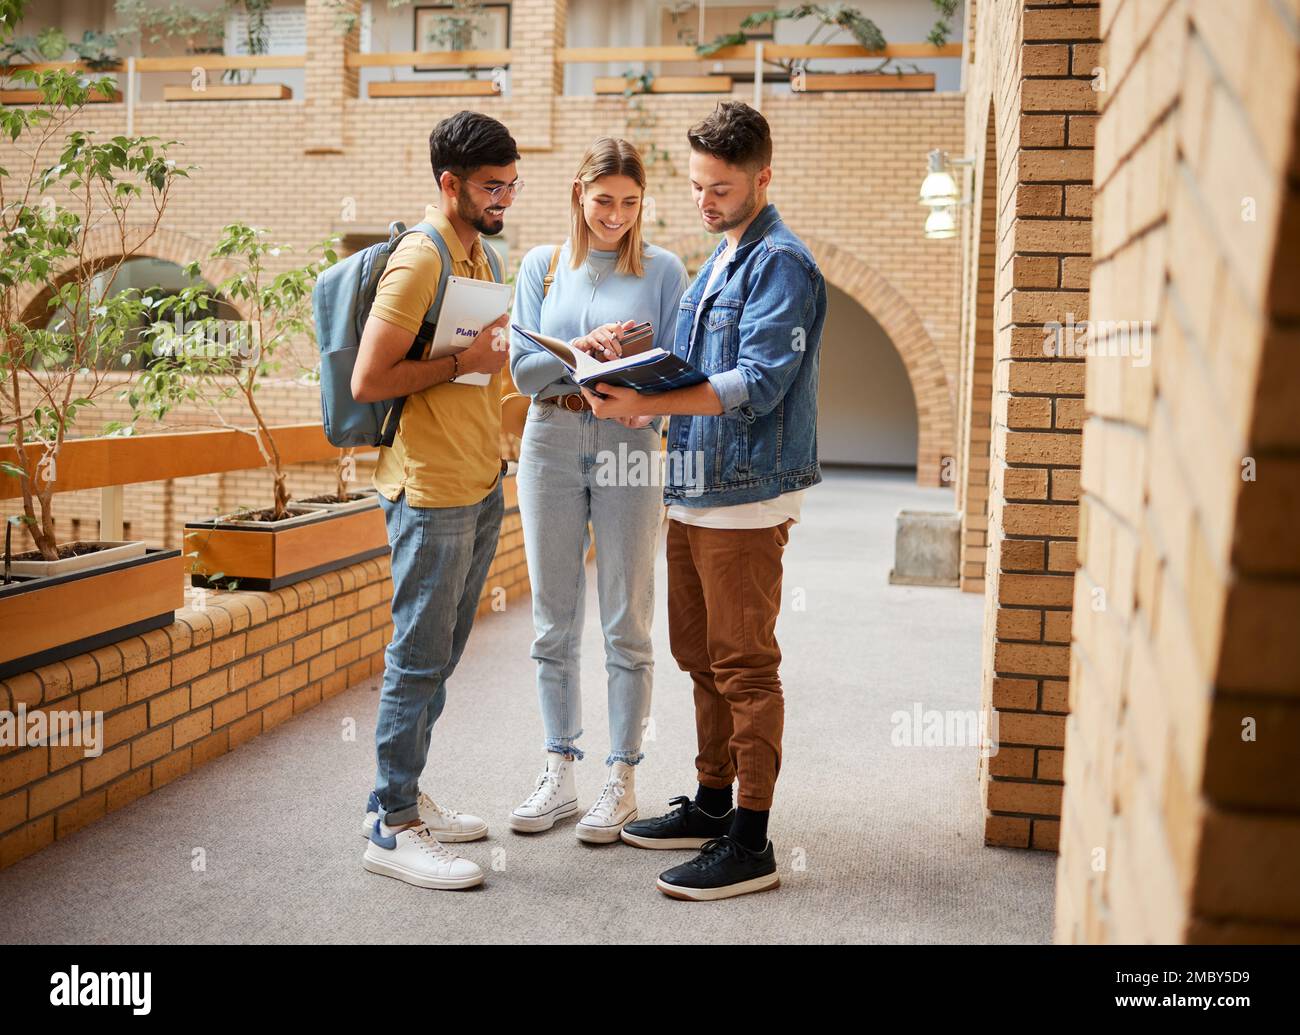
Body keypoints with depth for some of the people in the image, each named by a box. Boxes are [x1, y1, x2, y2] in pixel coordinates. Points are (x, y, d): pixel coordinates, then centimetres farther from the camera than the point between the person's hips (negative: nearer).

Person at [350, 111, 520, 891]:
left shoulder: (480, 254, 15)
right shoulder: (419, 261, -14)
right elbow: (367, 381, -18)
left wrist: (505, 349, 7)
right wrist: (462, 364, -17)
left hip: (481, 485, 9)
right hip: (432, 490, -9)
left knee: (442, 653, 13)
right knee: (420, 659, -3)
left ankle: (405, 795, 25)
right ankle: (391, 827, 7)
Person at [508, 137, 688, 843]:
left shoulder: (661, 270, 4)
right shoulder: (541, 266, 9)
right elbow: (522, 369, 1)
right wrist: (579, 350, -17)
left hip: (628, 445, -2)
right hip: (551, 443, 2)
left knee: (626, 622, 1)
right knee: (554, 620, 7)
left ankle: (621, 779, 11)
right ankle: (559, 772, 18)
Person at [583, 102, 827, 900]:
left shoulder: (781, 263, -10)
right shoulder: (719, 260, 19)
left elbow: (758, 384, -21)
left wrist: (648, 404, -27)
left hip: (747, 496, -9)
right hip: (695, 489, 9)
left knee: (745, 667, -4)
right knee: (702, 657, 16)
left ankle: (751, 843, 4)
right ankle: (712, 806, 30)